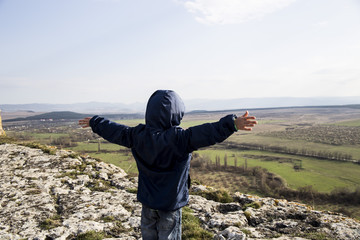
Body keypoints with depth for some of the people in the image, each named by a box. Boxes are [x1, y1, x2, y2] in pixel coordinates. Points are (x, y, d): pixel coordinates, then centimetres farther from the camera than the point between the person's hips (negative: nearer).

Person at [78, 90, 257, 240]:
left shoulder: (137, 135, -7)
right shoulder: (179, 138, -25)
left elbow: (114, 131, 7)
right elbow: (207, 133, -37)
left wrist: (94, 122, 24)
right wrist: (233, 124, -42)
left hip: (147, 201, 5)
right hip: (170, 205, -5)